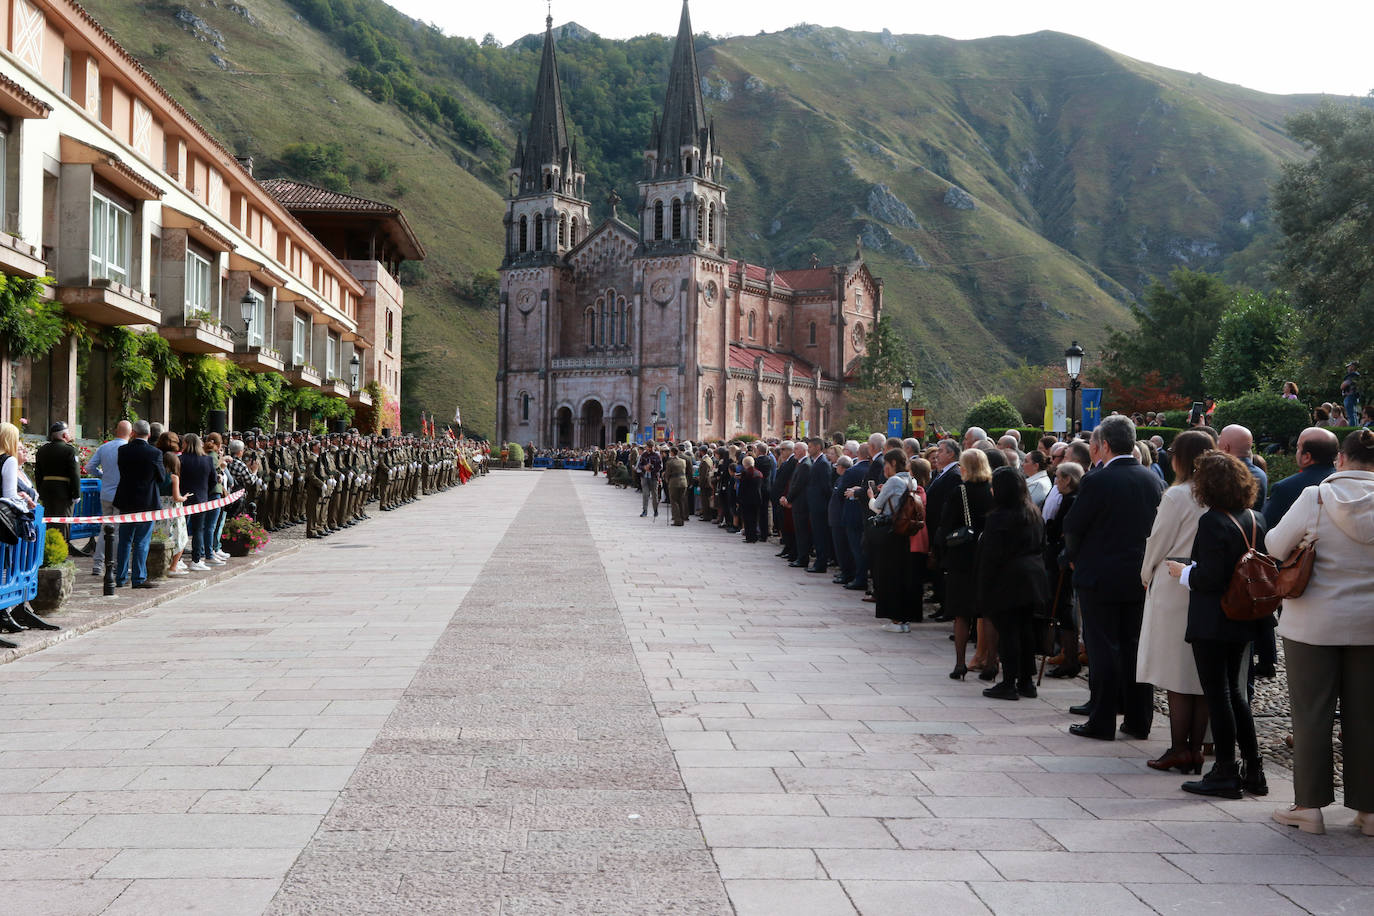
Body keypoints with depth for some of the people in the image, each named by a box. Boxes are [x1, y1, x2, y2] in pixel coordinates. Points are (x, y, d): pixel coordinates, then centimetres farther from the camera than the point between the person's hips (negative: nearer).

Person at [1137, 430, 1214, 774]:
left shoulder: (1177, 496, -13)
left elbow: (1158, 543, -7)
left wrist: (1147, 575, 11)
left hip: (1175, 590, -6)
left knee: (1178, 677, 0)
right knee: (1203, 676, 9)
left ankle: (1179, 749, 3)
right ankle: (1195, 748, 13)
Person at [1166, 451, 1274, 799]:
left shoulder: (1212, 522, -19)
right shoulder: (1256, 519, 4)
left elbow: (1209, 577, -24)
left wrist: (1184, 572, -5)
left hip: (1212, 622, -8)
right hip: (1243, 620, 8)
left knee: (1216, 694, 1)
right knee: (1234, 692, 18)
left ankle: (1226, 773, 6)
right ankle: (1253, 770, 20)